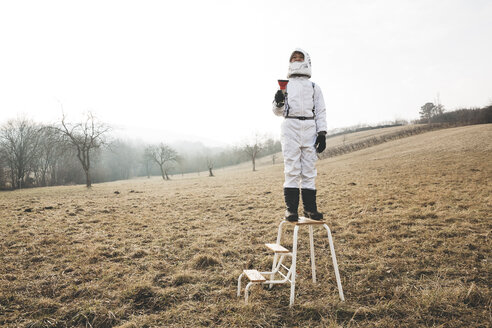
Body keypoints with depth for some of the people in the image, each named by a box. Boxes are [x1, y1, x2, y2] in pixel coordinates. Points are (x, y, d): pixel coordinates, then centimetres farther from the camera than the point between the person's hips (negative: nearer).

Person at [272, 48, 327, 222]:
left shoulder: (314, 87, 19)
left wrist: (322, 134, 0)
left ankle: (310, 208, 6)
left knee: (309, 169, 1)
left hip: (310, 129, 1)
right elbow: (278, 112, 10)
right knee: (291, 169, -7)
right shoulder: (285, 85, 17)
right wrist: (278, 103, -13)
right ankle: (291, 209, -5)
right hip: (290, 127, -1)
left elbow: (321, 111, 12)